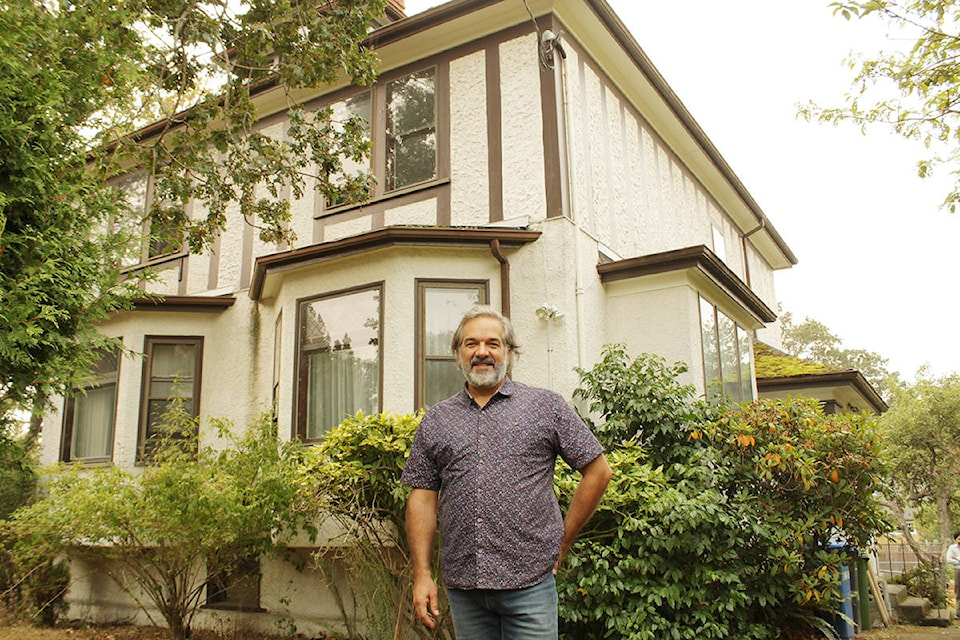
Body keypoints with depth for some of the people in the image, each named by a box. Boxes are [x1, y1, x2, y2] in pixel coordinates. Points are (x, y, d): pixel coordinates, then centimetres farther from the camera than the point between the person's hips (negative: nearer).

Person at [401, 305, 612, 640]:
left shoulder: (546, 406, 2)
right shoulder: (436, 420, 10)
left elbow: (598, 472, 3)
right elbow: (423, 498, 8)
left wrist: (562, 541, 2)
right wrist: (422, 575, 2)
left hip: (529, 583, -2)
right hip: (461, 586, 3)